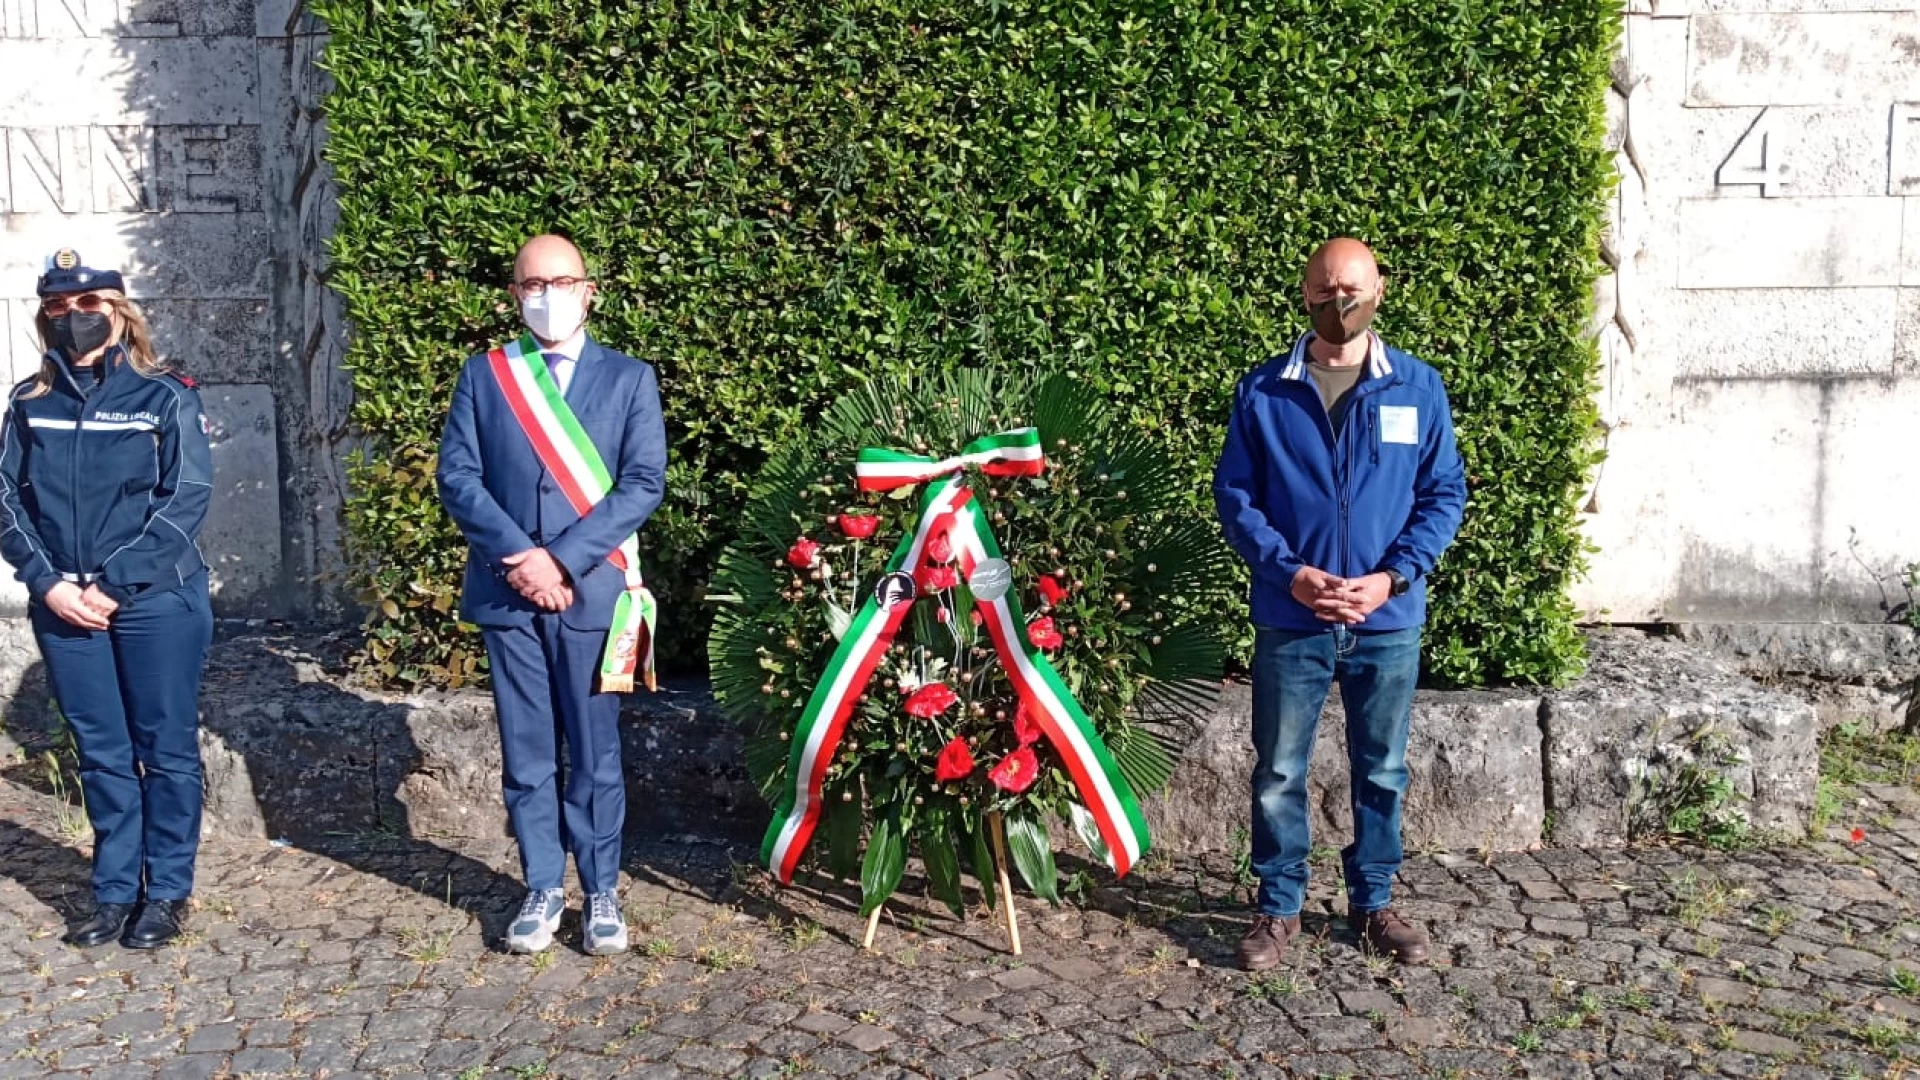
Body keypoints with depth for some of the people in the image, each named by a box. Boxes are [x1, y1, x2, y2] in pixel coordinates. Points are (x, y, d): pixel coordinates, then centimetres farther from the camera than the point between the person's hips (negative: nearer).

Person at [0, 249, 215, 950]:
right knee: (101, 753, 11)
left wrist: (113, 586, -13)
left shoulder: (164, 396, -4)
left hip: (156, 603, -3)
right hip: (64, 606, 4)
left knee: (165, 748, 5)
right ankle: (116, 891, 21)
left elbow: (186, 499, -9)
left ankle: (168, 892, 16)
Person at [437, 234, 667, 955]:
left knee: (595, 753, 5)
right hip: (506, 591, 2)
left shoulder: (629, 379, 4)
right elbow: (457, 476, 1)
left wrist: (562, 558, -14)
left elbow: (643, 484, -5)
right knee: (526, 754, 8)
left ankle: (601, 893, 16)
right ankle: (543, 889, 20)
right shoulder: (484, 375, 9)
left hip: (592, 590, -1)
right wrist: (517, 556, -13)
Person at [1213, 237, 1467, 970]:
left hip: (1389, 621, 1)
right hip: (1290, 620, -1)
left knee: (1382, 771, 13)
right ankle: (1279, 907, 22)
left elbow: (1445, 493, 2)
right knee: (1279, 773, 7)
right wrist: (1291, 573, -14)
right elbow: (1235, 495, -1)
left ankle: (1373, 902, 30)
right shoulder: (1262, 392, -1)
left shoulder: (1418, 388, 1)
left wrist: (1393, 576, -12)